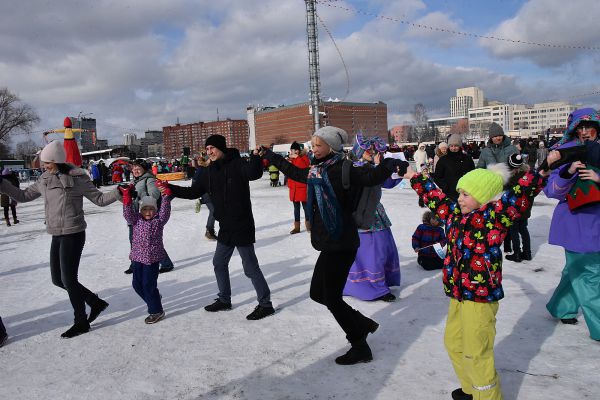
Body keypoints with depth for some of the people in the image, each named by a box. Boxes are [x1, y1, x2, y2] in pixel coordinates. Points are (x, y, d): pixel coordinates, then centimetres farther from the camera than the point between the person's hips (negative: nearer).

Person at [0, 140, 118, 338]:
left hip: (73, 234, -7)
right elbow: (23, 196, 19)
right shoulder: (44, 180, 8)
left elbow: (99, 199, -5)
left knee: (68, 279, -1)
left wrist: (118, 192, -21)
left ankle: (81, 322, 17)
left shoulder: (76, 177, -10)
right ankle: (96, 303, 27)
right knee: (58, 279, 11)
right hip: (57, 236, 7)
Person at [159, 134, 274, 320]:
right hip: (226, 227, 9)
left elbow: (254, 173, -34)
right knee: (219, 262, 19)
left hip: (242, 226, -8)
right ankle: (224, 300, 37)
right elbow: (193, 192, 15)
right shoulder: (210, 172, 9)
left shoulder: (237, 164, -14)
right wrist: (170, 188, 7)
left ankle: (265, 304, 13)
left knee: (250, 266, -2)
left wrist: (256, 157, -51)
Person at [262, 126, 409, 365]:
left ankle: (360, 348, 17)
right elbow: (294, 172, 29)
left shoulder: (342, 170, -15)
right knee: (318, 293, 17)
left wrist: (392, 165, -50)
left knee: (332, 298, -1)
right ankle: (363, 324, 31)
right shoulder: (316, 171, 10)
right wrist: (269, 156, 39)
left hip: (341, 245, -9)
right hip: (329, 244, 9)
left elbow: (371, 176, -30)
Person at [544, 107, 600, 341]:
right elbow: (551, 190, -12)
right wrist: (568, 173, -28)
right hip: (576, 223, -6)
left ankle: (560, 308, 37)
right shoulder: (568, 151, -7)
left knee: (577, 269, 18)